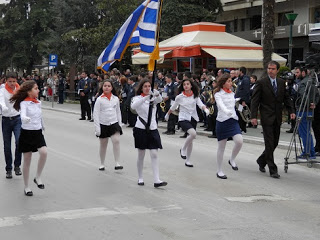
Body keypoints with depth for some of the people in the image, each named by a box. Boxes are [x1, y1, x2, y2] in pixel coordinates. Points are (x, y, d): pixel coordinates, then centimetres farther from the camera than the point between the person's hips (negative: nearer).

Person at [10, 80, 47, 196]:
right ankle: (26, 187, 17)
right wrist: (26, 119, -52)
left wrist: (42, 127, 25)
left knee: (44, 152, -22)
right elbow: (23, 115, -31)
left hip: (38, 132, 4)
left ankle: (38, 177, -3)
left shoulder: (38, 102, 6)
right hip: (27, 133, -4)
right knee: (27, 160, 4)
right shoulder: (24, 103, -12)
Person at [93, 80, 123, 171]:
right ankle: (102, 164, 24)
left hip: (114, 123, 1)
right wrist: (97, 127, -10)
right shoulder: (99, 99, -6)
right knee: (103, 145, 9)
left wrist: (119, 123, 11)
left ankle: (117, 164, -16)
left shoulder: (115, 98, 4)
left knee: (116, 141, -17)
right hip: (103, 124, -1)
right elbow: (96, 114, -6)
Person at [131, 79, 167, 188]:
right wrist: (145, 98, -39)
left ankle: (156, 180, -10)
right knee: (141, 155, 7)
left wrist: (157, 94, -41)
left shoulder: (153, 98, 7)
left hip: (152, 129, 2)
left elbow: (160, 99, -17)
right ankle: (140, 178, 20)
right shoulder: (137, 98, -2)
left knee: (154, 154, -6)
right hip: (141, 129, -2)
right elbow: (133, 106, -25)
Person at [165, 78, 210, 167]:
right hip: (183, 119, -4)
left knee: (191, 140, 9)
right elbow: (173, 107, 11)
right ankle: (183, 149, -6)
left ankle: (187, 161, 21)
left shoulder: (195, 96, 3)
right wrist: (167, 114, 22)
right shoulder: (179, 97, -3)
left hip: (193, 118, 4)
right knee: (193, 133, -29)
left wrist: (205, 109, -29)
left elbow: (200, 104, -7)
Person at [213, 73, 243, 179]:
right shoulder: (218, 94, -7)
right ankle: (219, 171, 13)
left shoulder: (232, 93, 13)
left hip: (233, 120, 5)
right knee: (221, 147, 2)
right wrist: (226, 111, -44)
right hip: (222, 121, -5)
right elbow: (221, 104, -25)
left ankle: (232, 160, 9)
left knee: (239, 141, -17)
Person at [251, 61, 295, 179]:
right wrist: (253, 116, -15)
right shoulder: (261, 83, -6)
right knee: (270, 143, -6)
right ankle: (272, 170, -1)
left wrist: (291, 111, 1)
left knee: (275, 143, 10)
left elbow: (286, 98, 15)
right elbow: (255, 100, -8)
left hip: (277, 118, 5)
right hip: (267, 118, -5)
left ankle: (261, 161, 32)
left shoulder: (282, 82, 9)